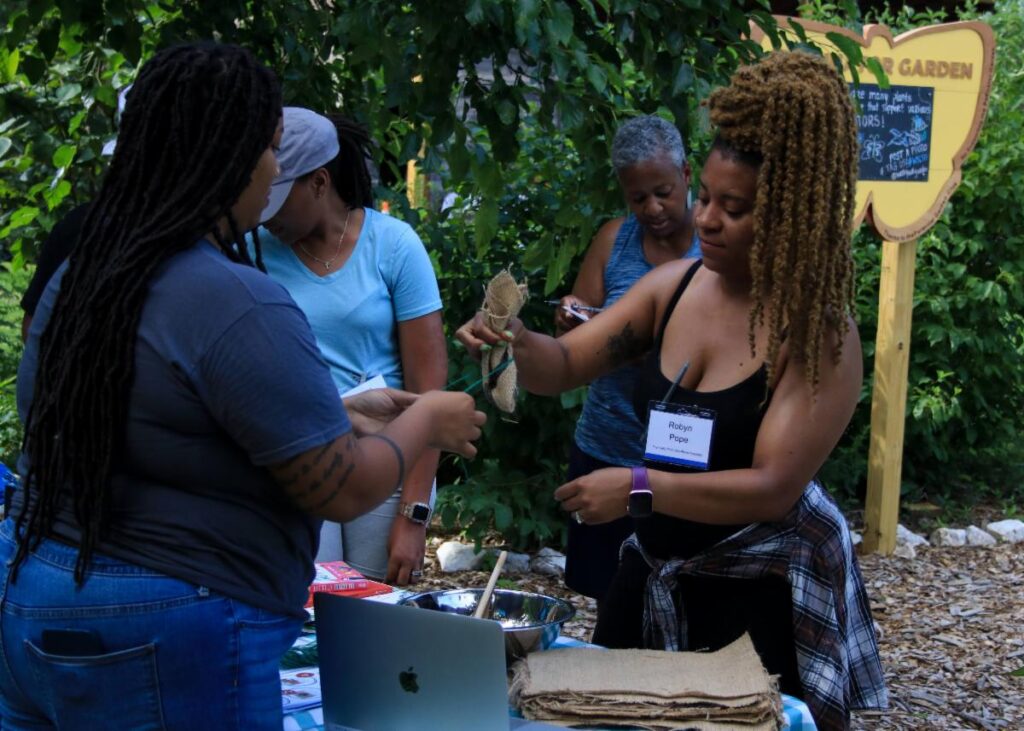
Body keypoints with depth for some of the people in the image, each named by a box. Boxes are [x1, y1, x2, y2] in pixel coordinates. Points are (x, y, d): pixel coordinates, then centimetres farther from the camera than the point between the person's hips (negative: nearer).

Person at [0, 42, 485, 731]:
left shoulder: (78, 277, 6)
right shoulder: (238, 304, -20)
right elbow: (342, 490, -16)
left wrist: (342, 415, 17)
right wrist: (425, 423, 3)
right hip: (162, 644, -8)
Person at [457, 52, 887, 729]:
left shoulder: (821, 332, -19)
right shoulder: (673, 286, -2)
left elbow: (774, 488, -23)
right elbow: (564, 364, 2)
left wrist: (639, 489, -30)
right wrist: (518, 342, -21)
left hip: (763, 594, -6)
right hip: (655, 575, 6)